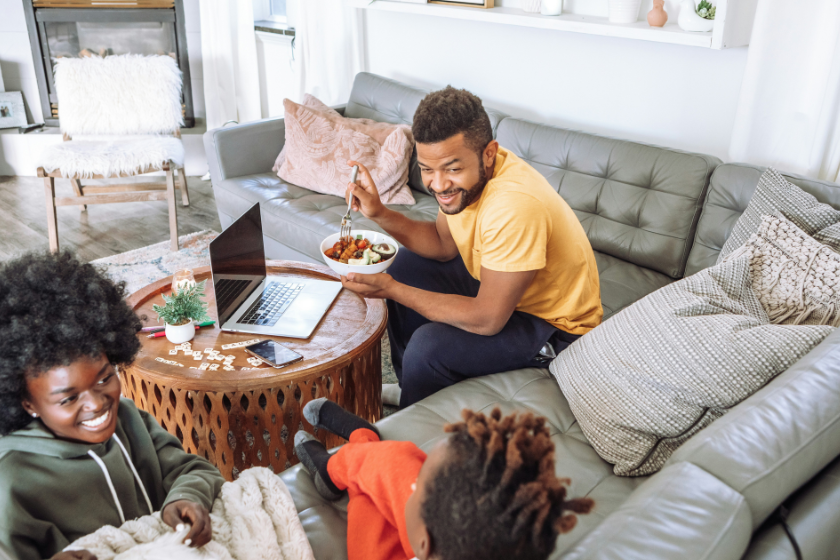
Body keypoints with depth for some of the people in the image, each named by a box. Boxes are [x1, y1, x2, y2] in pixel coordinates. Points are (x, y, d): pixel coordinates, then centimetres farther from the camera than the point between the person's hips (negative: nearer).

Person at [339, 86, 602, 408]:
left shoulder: (513, 206, -38)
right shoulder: (466, 174, -12)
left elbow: (487, 320, -32)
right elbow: (445, 244, 4)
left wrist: (391, 290, -27)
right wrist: (380, 214, -11)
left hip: (555, 326, -9)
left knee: (429, 346, -26)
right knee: (404, 264, 10)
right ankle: (411, 388, 28)